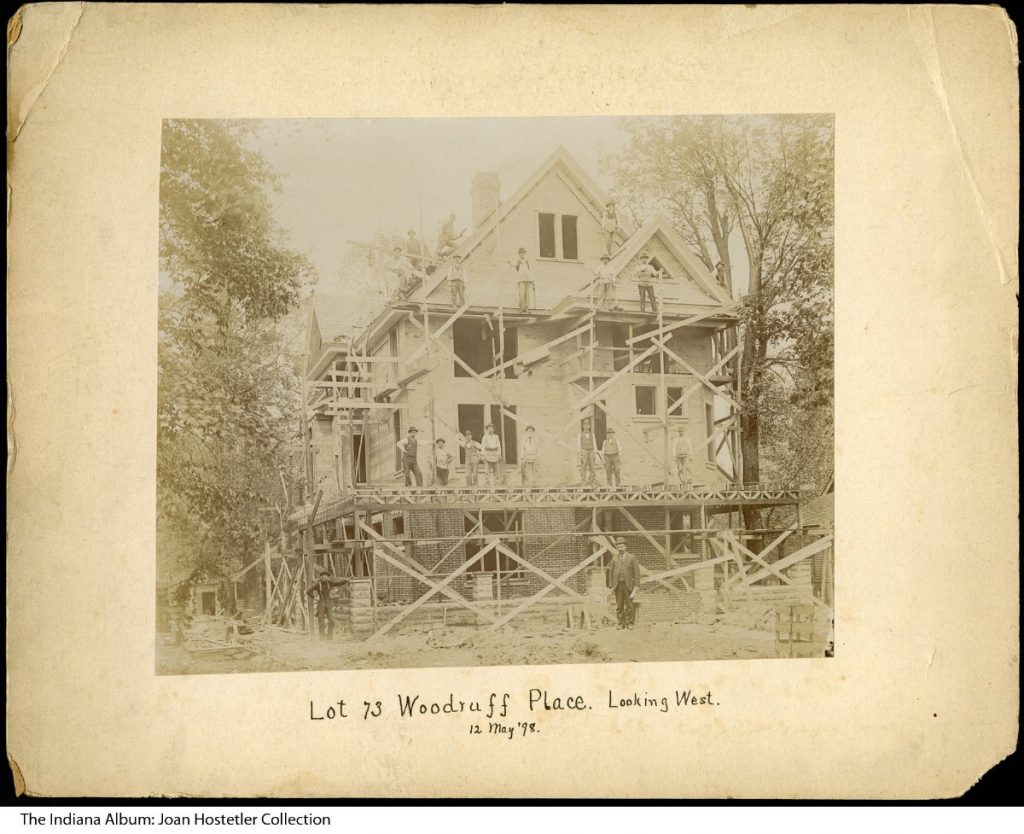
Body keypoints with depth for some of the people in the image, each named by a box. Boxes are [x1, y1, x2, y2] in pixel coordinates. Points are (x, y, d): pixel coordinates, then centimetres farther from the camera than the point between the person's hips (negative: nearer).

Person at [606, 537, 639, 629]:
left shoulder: (631, 557, 3)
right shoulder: (614, 559, 11)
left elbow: (636, 572, 1)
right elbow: (611, 572, 11)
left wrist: (635, 585, -6)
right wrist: (611, 586, 4)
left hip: (628, 584, -2)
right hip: (617, 584, 2)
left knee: (629, 605, -3)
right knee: (619, 606, 2)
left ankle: (629, 623, 3)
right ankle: (621, 623, 8)